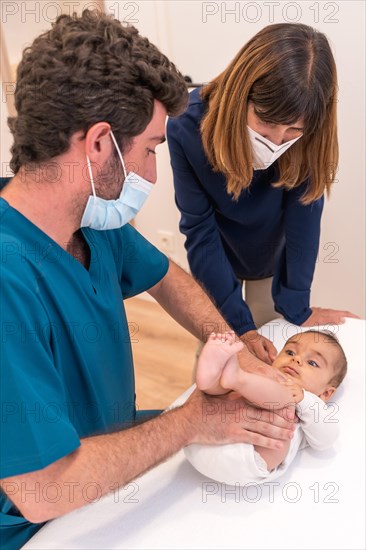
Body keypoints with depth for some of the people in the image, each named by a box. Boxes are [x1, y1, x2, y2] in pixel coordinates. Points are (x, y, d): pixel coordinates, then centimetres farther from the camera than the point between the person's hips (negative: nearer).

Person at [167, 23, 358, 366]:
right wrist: (238, 323, -28)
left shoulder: (308, 141, -30)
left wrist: (296, 305, -21)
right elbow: (200, 232, -29)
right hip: (215, 258, -1)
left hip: (273, 256, 1)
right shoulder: (188, 127, -33)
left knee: (271, 343, 13)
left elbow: (302, 216, -23)